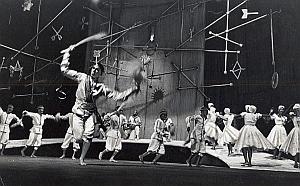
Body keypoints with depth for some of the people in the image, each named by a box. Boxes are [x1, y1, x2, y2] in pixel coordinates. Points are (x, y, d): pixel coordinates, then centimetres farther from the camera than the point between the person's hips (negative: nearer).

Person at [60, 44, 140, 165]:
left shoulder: (102, 87, -4)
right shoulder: (83, 78, -4)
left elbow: (118, 96, -7)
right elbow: (64, 70, -2)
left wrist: (133, 89, -17)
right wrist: (67, 53, -2)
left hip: (90, 113, 1)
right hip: (78, 112, -1)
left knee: (88, 136, -18)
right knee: (78, 138, -8)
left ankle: (82, 158, 2)